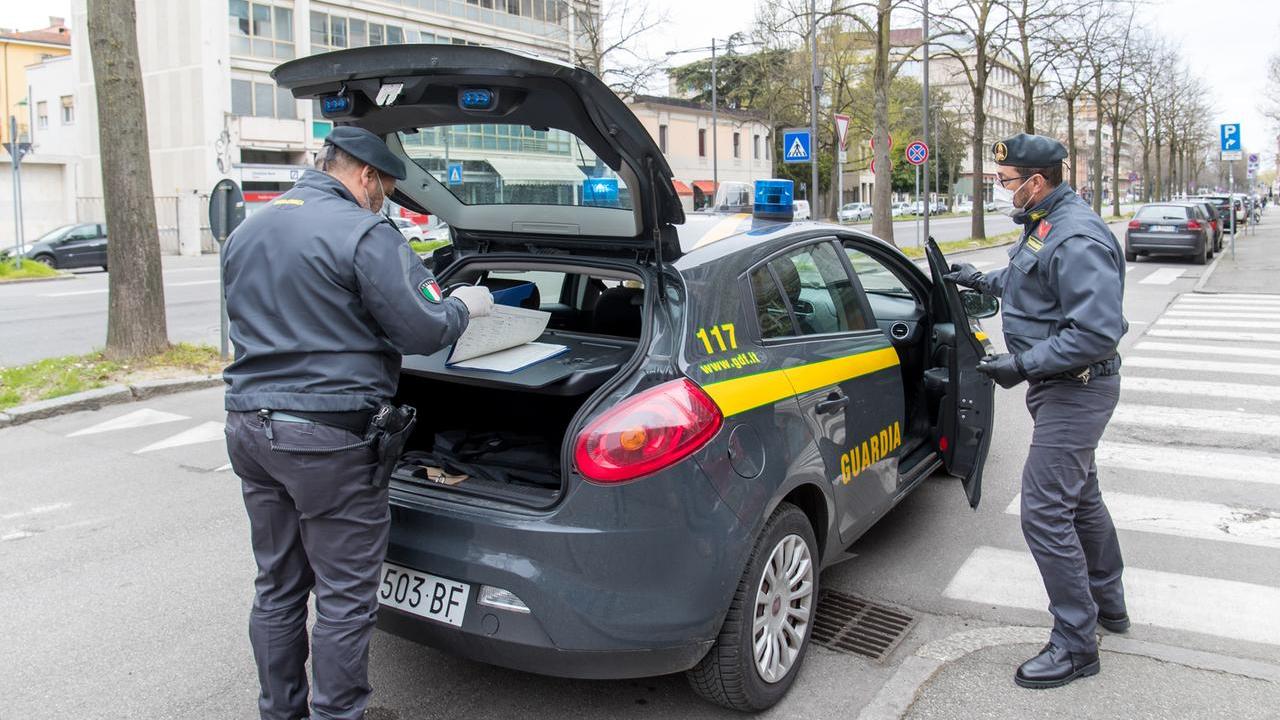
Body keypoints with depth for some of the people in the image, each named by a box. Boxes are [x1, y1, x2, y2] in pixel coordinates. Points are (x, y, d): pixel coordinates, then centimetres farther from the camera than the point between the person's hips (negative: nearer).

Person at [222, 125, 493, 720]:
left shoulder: (245, 233, 15)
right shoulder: (364, 235, -12)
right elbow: (421, 332, -12)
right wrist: (464, 306, 7)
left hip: (249, 426, 8)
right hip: (327, 438, -8)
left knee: (277, 587, 18)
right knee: (345, 598, 3)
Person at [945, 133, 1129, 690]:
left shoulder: (1076, 240, -24)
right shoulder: (1044, 226, 9)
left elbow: (1098, 332, -29)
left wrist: (1024, 363, -27)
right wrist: (982, 281, 24)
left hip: (1077, 389, -11)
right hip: (1066, 387, 11)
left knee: (1044, 512, -9)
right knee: (1080, 497, 23)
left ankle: (1076, 643, 4)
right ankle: (1108, 603, 42)